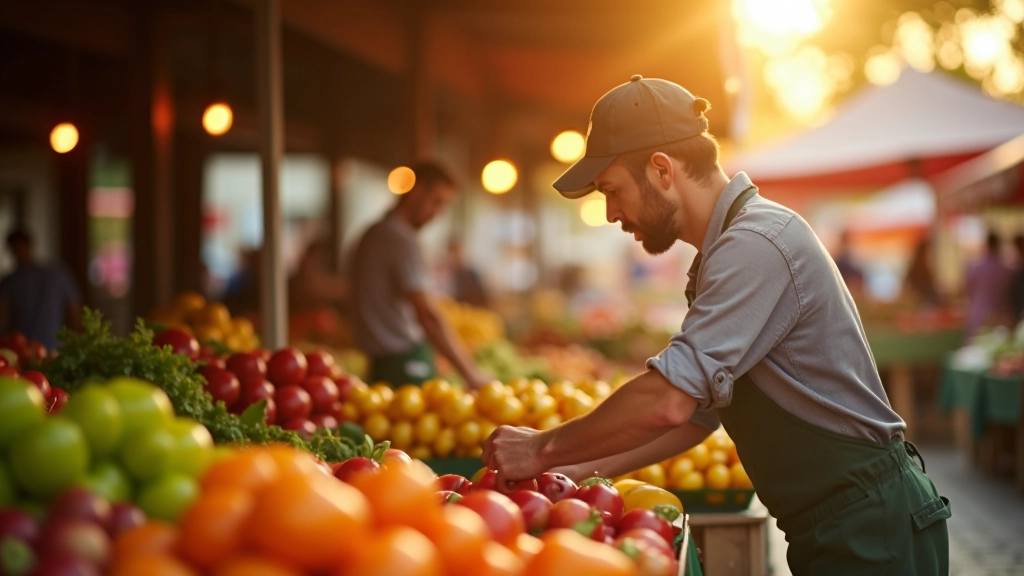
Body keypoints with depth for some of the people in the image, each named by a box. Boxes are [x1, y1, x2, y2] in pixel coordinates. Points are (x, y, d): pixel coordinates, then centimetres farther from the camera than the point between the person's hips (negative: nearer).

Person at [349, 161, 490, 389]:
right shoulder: (402, 241, -13)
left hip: (380, 363, 10)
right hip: (407, 364, -10)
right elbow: (428, 314, -22)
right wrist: (470, 373, -23)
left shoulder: (372, 235, 17)